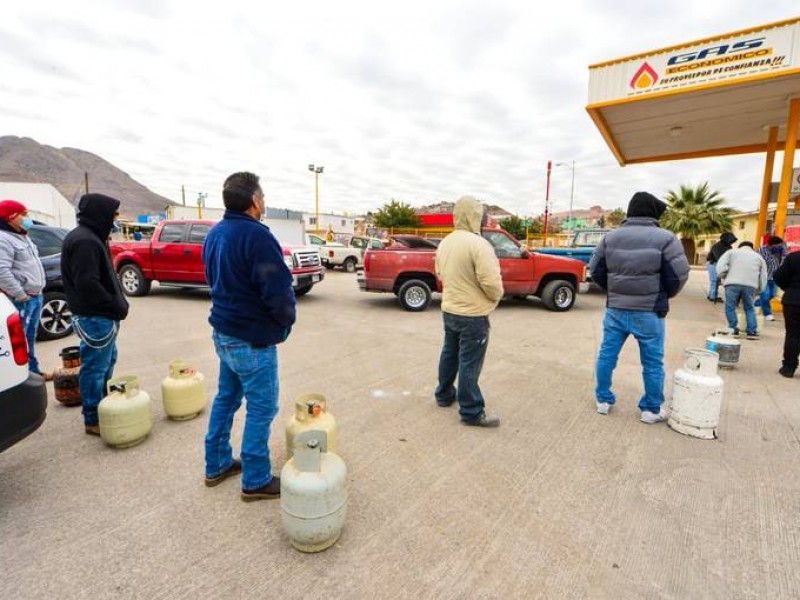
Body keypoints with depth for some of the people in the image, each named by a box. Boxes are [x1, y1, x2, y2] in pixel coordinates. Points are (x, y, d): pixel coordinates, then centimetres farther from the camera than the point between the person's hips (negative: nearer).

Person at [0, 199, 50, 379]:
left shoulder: (22, 236, 18)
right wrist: (20, 295, -22)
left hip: (35, 295, 10)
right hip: (20, 299, -10)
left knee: (30, 337, 17)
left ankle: (33, 371, 27)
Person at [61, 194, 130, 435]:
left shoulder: (92, 237, 15)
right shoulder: (84, 241, -19)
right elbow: (88, 284, -25)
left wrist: (117, 304, 11)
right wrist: (116, 306, -16)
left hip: (101, 315, 11)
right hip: (95, 317, -11)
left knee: (107, 362, 21)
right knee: (95, 368, -1)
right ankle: (93, 420, 11)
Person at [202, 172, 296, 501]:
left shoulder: (215, 234, 8)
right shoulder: (257, 235, -22)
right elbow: (278, 290, -25)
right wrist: (286, 320, -7)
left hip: (223, 331, 9)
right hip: (253, 338, -9)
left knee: (226, 397, 21)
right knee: (261, 407, 4)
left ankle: (217, 465, 36)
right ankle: (256, 481, 18)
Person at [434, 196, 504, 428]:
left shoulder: (445, 243, 5)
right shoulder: (479, 244, -21)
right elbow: (491, 283, -23)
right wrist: (497, 295, -3)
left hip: (449, 310, 8)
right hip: (473, 314, -8)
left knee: (449, 354, 21)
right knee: (469, 363, 1)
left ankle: (444, 394, 36)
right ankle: (471, 412, 12)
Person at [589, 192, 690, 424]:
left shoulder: (610, 237, 3)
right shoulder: (665, 238, -8)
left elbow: (595, 270, 7)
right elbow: (679, 275, -8)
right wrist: (664, 296, 12)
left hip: (615, 309, 3)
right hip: (649, 312, -3)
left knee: (607, 354, 13)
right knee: (652, 362, 10)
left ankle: (604, 400, 22)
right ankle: (651, 410, 21)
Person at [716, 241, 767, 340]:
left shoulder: (732, 252, 20)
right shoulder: (759, 257, 27)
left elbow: (721, 266, 1)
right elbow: (763, 278, 22)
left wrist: (723, 278, 11)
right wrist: (758, 291, 27)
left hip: (733, 283, -3)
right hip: (751, 286, 3)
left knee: (730, 307, 7)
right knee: (750, 309, 15)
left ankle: (734, 329, 6)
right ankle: (752, 332, 13)